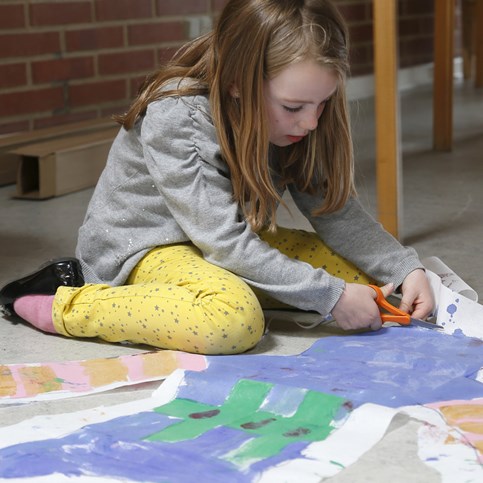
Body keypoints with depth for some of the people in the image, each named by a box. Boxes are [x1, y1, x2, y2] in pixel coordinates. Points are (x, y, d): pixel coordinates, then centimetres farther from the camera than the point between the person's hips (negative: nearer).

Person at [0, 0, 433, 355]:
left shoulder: (292, 118, -9)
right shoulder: (173, 119, -28)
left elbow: (336, 209, -4)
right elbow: (225, 243, -30)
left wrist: (405, 268, -18)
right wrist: (329, 296, -30)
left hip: (229, 242, 8)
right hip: (145, 247, -8)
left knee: (360, 271, -4)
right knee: (235, 320, -37)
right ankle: (65, 306, -16)